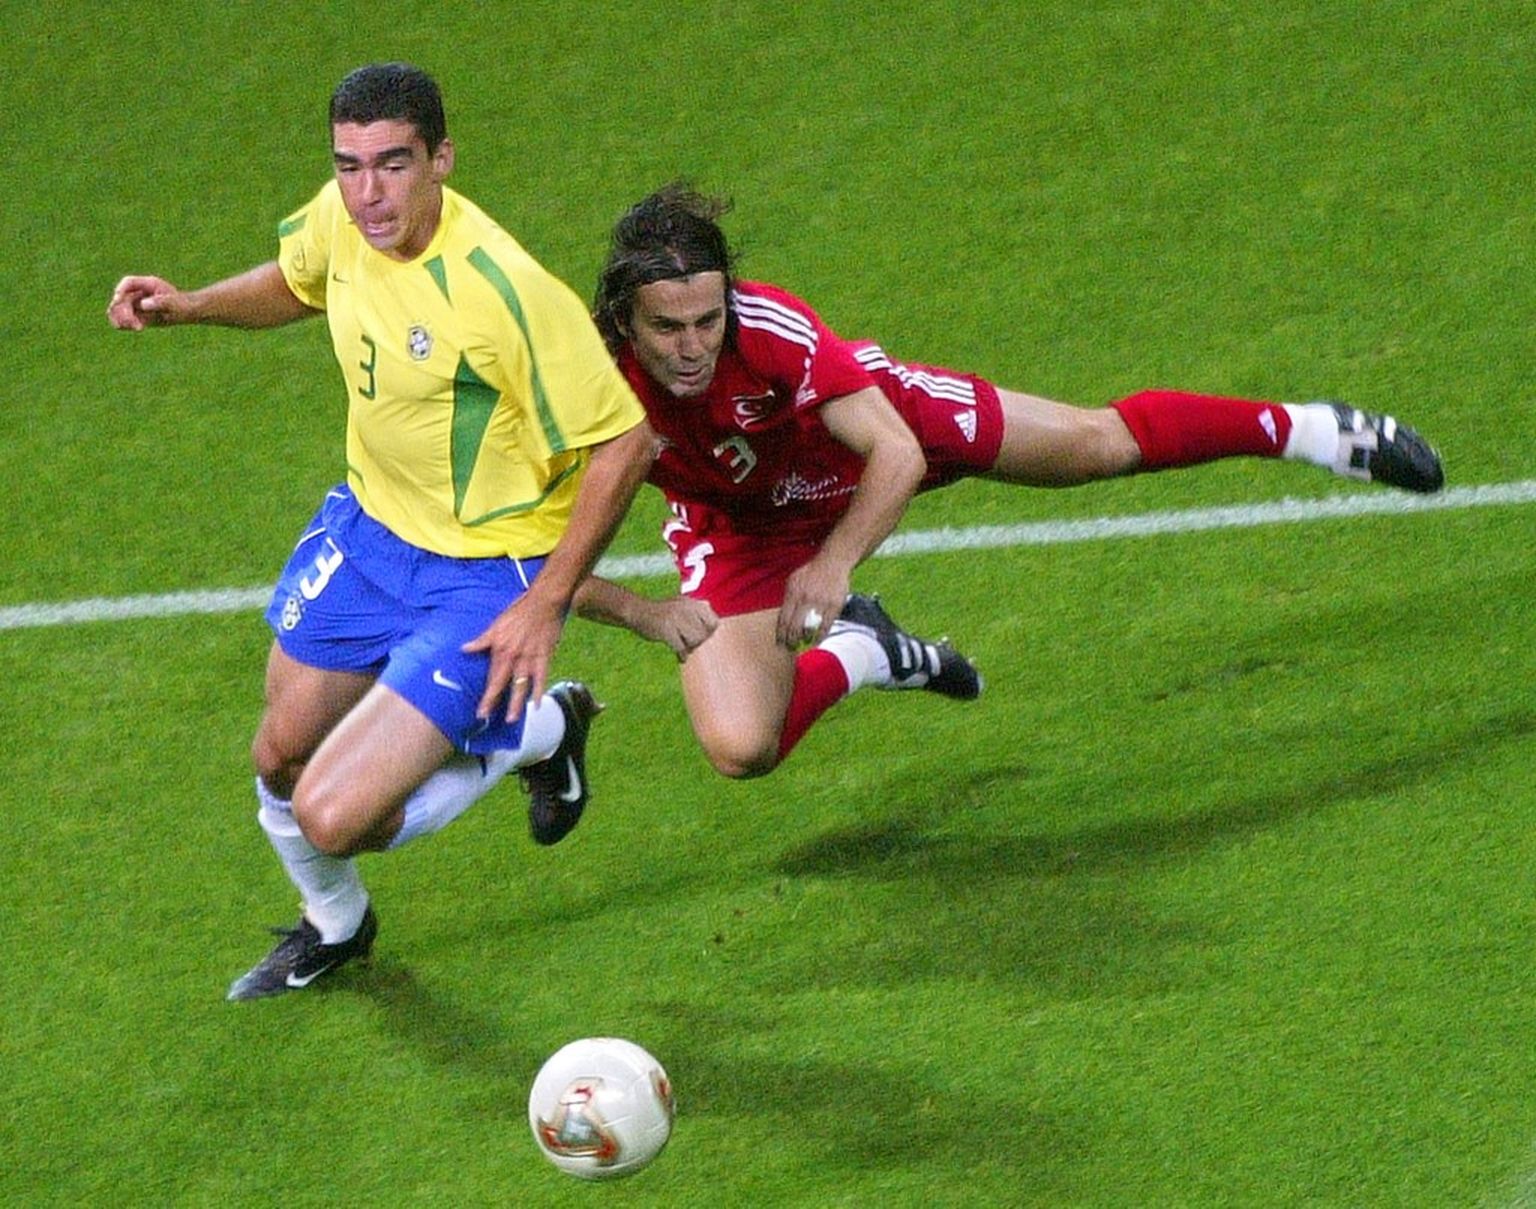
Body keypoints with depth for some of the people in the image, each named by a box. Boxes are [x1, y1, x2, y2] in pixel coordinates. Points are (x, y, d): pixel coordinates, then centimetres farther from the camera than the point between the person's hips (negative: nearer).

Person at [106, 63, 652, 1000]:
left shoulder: (503, 290, -32)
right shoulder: (342, 218, -11)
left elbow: (623, 440, -23)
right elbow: (296, 283, 16)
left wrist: (547, 605, -21)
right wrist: (189, 306, -3)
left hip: (488, 574, -7)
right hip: (370, 526, 7)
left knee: (333, 818, -16)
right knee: (281, 757, 19)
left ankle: (540, 730, 10)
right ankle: (334, 925, 53)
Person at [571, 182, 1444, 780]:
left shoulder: (769, 326, -39)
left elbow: (898, 455, -36)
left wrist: (833, 565, -48)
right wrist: (645, 614, -48)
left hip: (856, 427, -1)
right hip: (742, 526, 1)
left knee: (1101, 443, 9)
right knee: (740, 748, -16)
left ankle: (1301, 429, 35)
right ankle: (856, 655, 18)